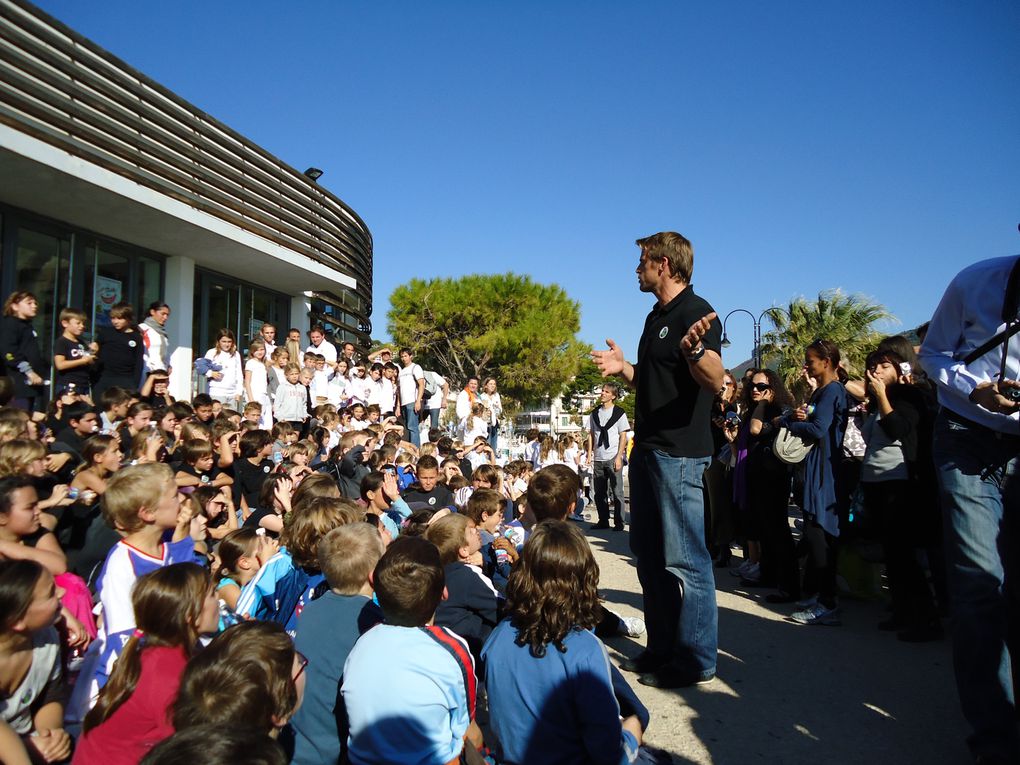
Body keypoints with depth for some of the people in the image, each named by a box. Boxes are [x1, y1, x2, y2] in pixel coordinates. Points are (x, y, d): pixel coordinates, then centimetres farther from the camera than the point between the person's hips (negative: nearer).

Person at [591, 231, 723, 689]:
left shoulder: (696, 312, -11)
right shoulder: (656, 317, 17)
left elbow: (715, 381, -25)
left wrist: (695, 350, -44)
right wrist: (624, 369, 11)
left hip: (680, 454, -10)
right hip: (647, 448, 10)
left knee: (685, 559, -3)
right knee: (650, 556, 15)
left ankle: (695, 660, 10)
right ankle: (662, 648, 27)